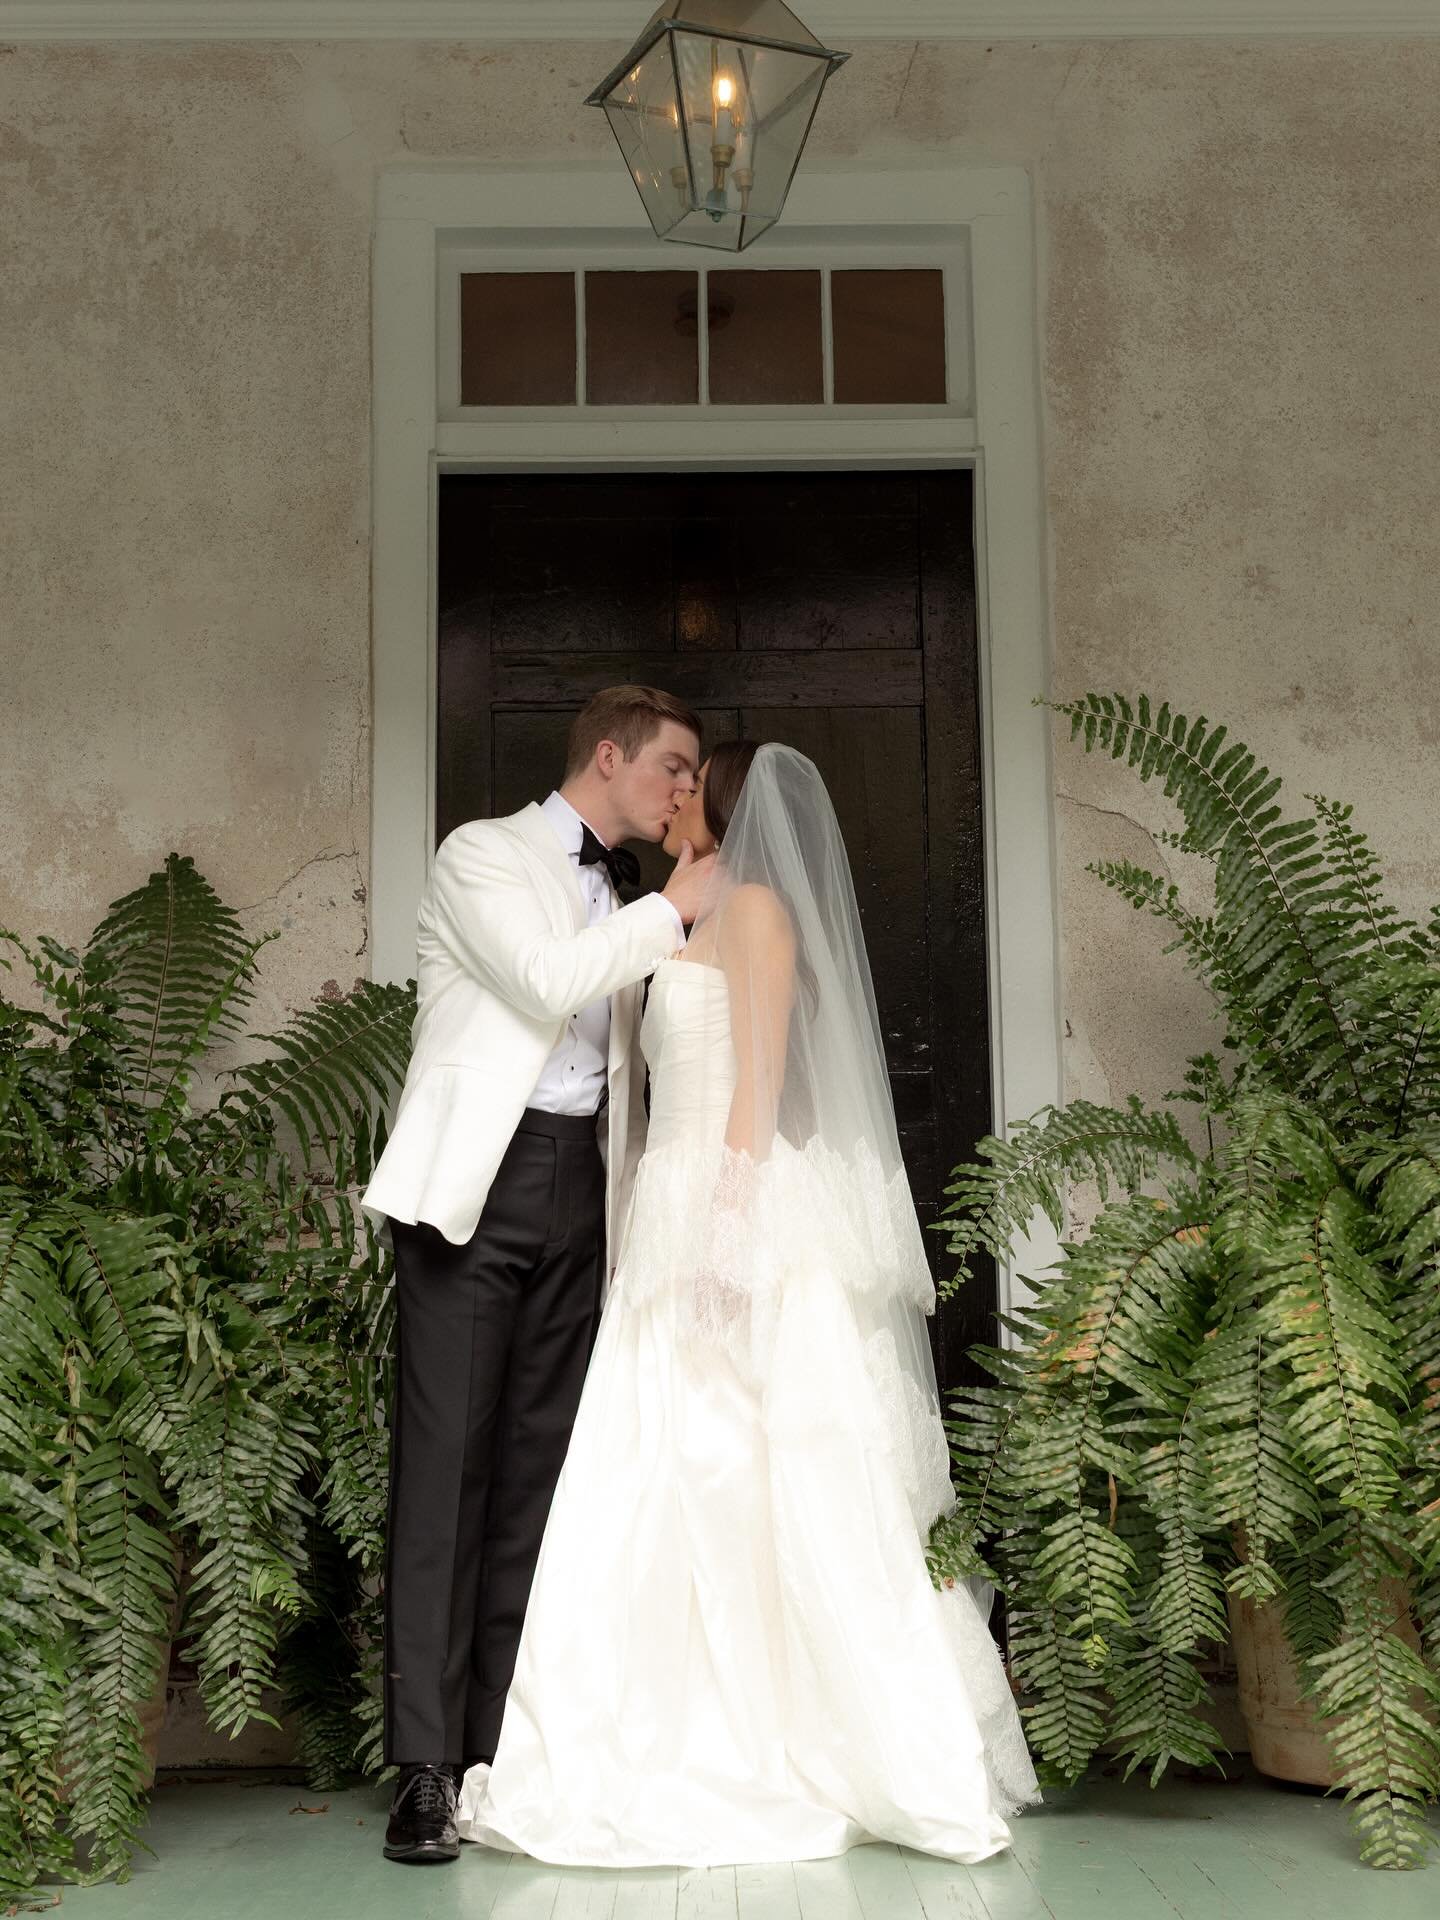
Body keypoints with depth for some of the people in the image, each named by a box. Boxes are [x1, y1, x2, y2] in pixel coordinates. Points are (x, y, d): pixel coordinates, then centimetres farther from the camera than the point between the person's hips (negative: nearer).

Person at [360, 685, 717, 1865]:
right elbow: (547, 981, -13)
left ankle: (504, 1751, 5)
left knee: (539, 1470, 2)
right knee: (446, 1465, -8)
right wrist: (673, 910, -2)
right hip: (480, 1181, -6)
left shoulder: (627, 904, 21)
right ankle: (426, 1771, -7)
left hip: (581, 1192, 6)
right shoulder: (483, 853, 2)